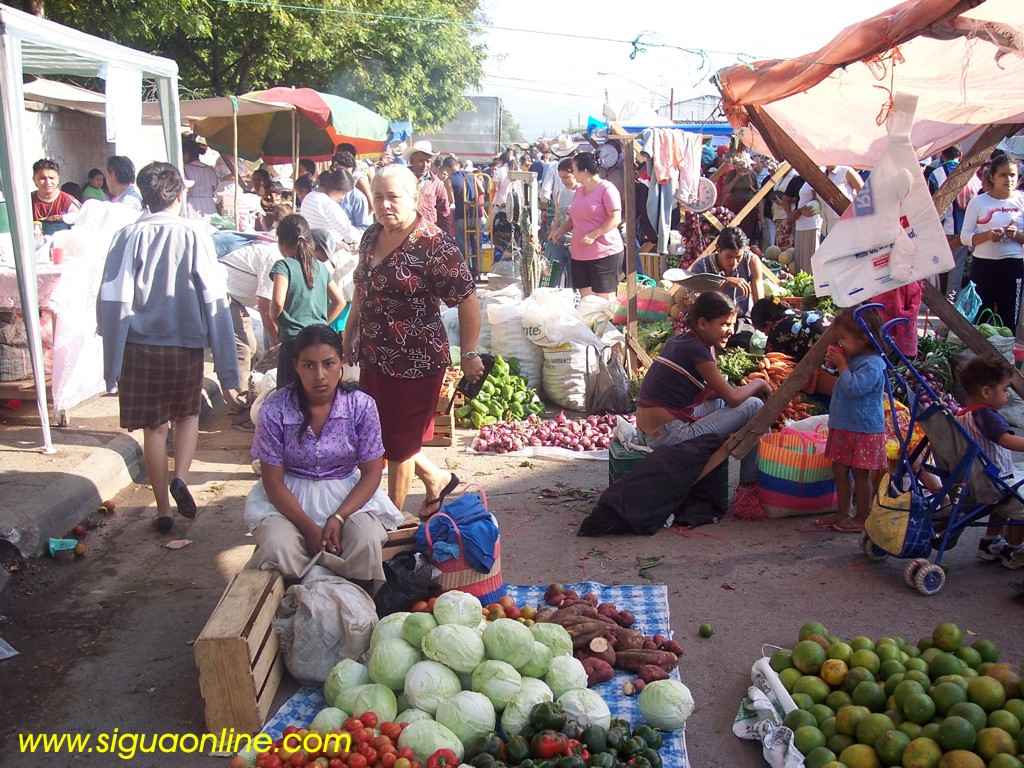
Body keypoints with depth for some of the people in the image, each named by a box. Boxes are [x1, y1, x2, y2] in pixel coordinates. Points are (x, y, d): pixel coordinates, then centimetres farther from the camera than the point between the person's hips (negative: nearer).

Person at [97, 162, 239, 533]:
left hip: (140, 347, 1)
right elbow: (214, 302, -8)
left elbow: (112, 301, -8)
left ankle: (164, 510, 19)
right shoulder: (194, 235, -7)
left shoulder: (128, 236, -5)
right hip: (186, 345, 0)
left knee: (154, 427, 12)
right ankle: (180, 478, 0)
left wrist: (112, 363, -2)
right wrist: (226, 368, -4)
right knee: (188, 415, 23)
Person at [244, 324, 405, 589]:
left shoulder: (361, 405, -11)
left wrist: (338, 518, -20)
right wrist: (309, 528, -19)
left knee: (367, 543, -29)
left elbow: (372, 473, -6)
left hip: (349, 495, 0)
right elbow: (273, 481, -8)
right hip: (288, 498, 0)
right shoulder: (274, 409, -13)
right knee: (278, 547, -30)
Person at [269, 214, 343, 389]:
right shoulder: (321, 267, 10)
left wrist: (273, 319, -4)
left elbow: (278, 302, -22)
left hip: (293, 341, -6)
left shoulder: (284, 265, -8)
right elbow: (339, 301, 15)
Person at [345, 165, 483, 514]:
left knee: (398, 444, 6)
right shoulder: (371, 237, 5)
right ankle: (438, 479, 40)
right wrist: (349, 337, 20)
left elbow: (468, 301, -16)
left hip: (415, 363, -8)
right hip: (373, 358, 8)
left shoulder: (434, 246, -18)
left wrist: (469, 355, -13)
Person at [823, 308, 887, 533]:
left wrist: (842, 364, -19)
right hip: (843, 428, 9)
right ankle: (843, 514, 25)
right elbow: (842, 388, 22)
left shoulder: (871, 364, -19)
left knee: (861, 474, 1)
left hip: (864, 431, -9)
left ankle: (862, 518, 13)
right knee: (840, 471, 13)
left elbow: (853, 388, -29)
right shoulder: (853, 358, 9)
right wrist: (835, 362, 6)